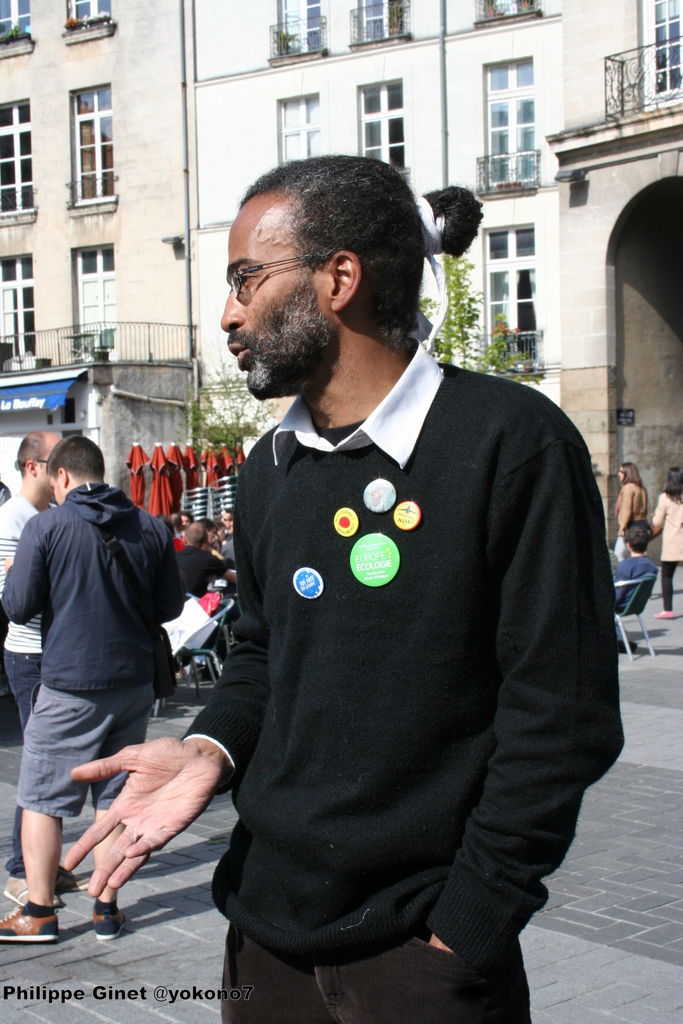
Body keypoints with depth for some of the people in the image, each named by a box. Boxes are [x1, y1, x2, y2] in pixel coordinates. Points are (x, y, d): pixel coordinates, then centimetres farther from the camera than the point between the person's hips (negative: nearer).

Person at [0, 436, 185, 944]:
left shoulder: (47, 526, -9)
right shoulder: (151, 527, 2)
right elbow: (171, 605, 8)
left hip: (70, 687, -4)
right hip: (135, 682, 4)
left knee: (41, 799, 8)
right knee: (114, 796, 13)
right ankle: (107, 908, 17)